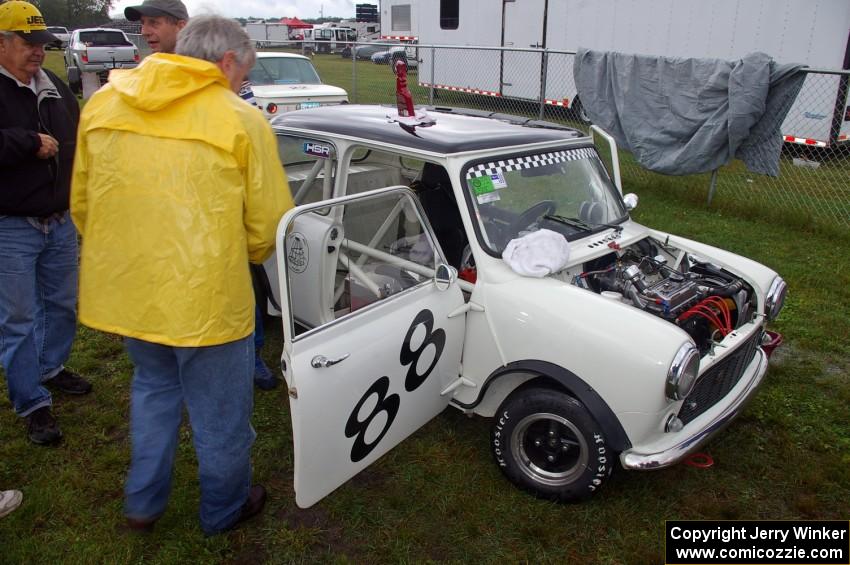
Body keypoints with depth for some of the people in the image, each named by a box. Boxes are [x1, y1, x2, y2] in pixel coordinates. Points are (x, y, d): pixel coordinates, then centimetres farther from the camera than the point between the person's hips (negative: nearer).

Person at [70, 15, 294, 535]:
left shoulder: (104, 103, 3)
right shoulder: (241, 121, -11)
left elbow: (81, 205, 9)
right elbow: (267, 226, -8)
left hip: (121, 290, 6)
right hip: (204, 299, -5)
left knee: (154, 387, 30)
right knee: (221, 412, 17)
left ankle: (144, 502, 42)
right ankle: (224, 509, 39)